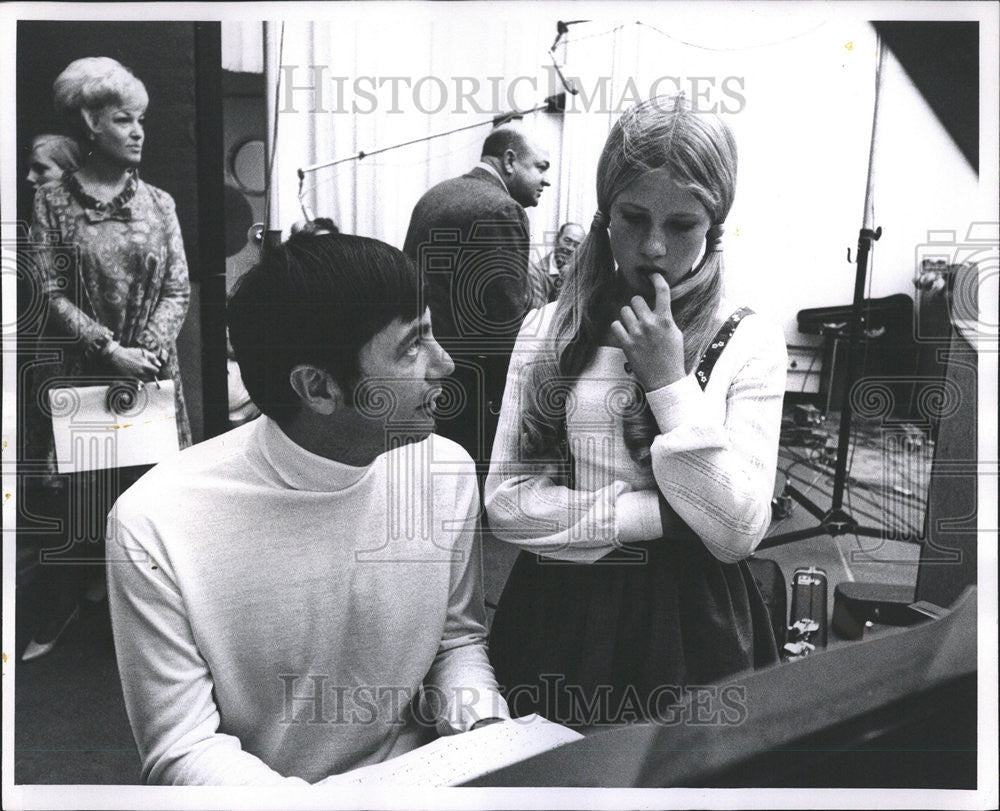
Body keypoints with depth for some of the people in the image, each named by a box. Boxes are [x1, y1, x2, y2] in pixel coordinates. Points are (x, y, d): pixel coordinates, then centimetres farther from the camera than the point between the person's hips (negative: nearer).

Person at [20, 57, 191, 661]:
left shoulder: (158, 203, 6)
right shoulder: (53, 202, 0)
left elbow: (178, 291, 2)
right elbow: (52, 293, -5)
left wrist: (149, 350, -12)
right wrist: (112, 350, -15)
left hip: (151, 370, 2)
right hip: (79, 373, -1)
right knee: (70, 495, 4)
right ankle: (61, 611, 23)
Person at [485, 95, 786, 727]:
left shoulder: (750, 343, -6)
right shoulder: (549, 330, -1)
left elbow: (738, 533, -12)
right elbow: (505, 501, -7)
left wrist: (670, 384, -18)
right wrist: (658, 515, -14)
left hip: (687, 627, -1)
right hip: (557, 616, 2)